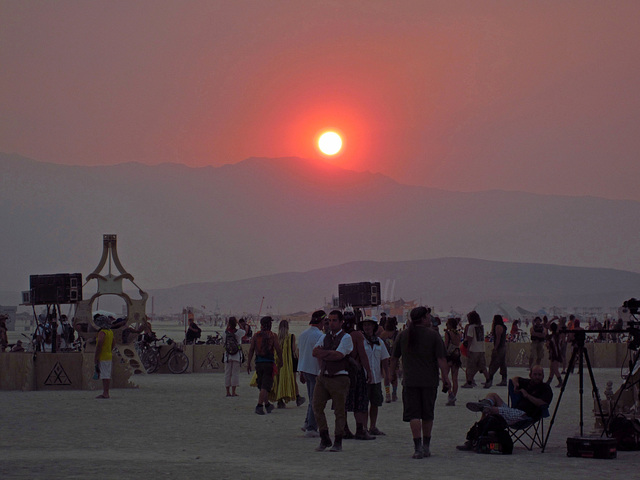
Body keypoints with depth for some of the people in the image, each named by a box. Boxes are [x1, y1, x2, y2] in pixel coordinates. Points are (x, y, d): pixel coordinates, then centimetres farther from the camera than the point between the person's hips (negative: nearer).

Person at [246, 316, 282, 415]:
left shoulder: (256, 335, 4)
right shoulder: (273, 336, -4)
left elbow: (251, 349, 1)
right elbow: (278, 349, -7)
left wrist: (249, 363, 4)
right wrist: (280, 361, 7)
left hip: (258, 362, 4)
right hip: (269, 362, -4)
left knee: (262, 385, 18)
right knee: (265, 386, -5)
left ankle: (267, 404, 30)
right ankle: (259, 405, -18)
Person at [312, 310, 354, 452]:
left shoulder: (346, 337, -4)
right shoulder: (324, 337, 14)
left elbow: (339, 355, -16)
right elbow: (315, 352, 2)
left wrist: (323, 353, -6)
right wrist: (330, 354, -15)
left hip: (339, 378, -5)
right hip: (323, 377, 5)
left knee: (340, 411, 0)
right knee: (317, 407, 0)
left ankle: (338, 442, 9)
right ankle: (324, 439, 12)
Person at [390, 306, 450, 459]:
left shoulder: (403, 335, 3)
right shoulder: (433, 335, -4)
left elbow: (394, 358, 10)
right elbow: (441, 359, -8)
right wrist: (445, 378, -5)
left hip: (410, 381, 0)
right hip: (430, 381, 0)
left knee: (413, 414, -2)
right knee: (428, 415, 12)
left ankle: (418, 447, -14)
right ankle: (426, 447, 21)